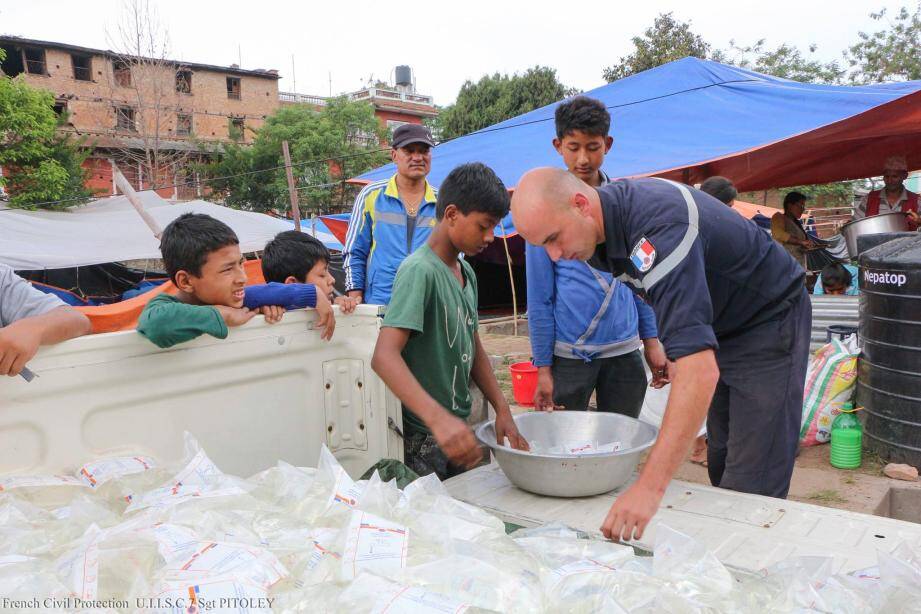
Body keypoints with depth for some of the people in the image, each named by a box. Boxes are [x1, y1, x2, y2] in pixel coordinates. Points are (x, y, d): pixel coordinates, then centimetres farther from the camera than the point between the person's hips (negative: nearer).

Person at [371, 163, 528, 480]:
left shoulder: (467, 273, 9)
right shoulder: (419, 270, -20)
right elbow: (384, 356, -31)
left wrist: (502, 410, 2)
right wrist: (438, 417, -43)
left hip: (458, 427, 8)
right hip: (423, 437, -8)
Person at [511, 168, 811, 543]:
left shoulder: (659, 229, -38)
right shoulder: (610, 207, -9)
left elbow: (700, 368, -46)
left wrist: (650, 486, -50)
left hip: (769, 323, -9)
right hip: (722, 327, 9)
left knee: (751, 487, -8)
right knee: (721, 467, 16)